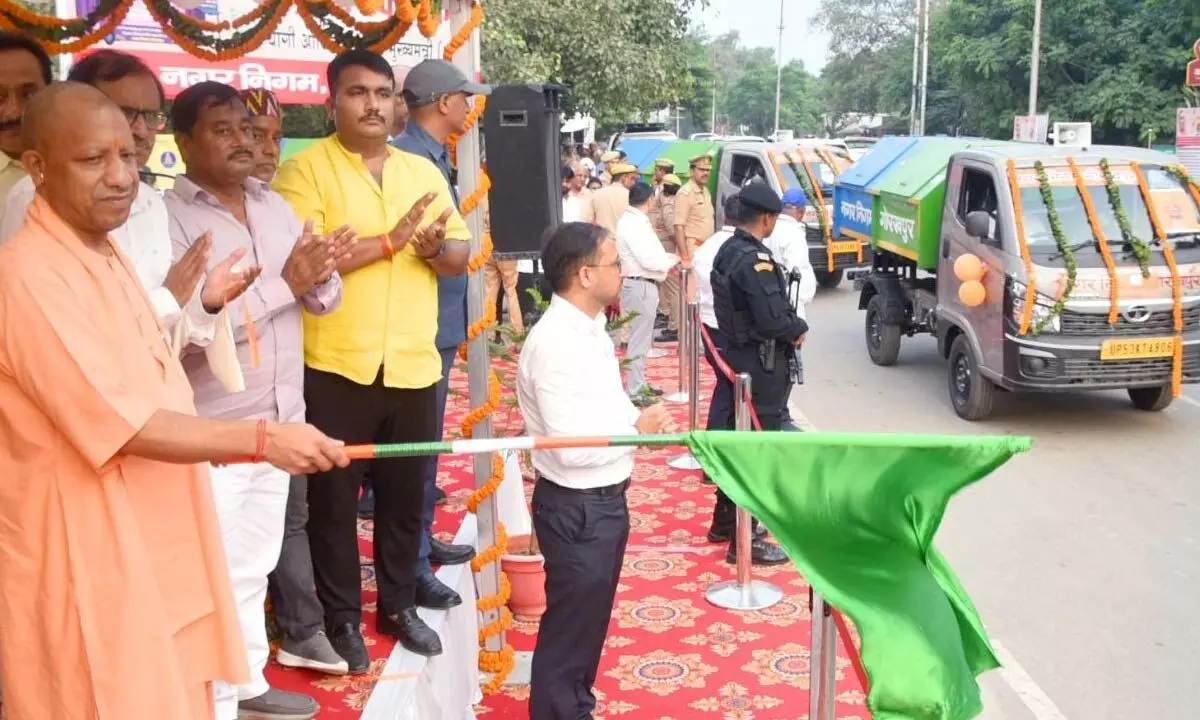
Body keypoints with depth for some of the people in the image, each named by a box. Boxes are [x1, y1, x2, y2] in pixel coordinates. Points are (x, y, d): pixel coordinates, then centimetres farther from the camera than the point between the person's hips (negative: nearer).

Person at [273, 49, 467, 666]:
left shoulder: (424, 171, 11)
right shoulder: (305, 169, -6)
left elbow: (460, 257, 11)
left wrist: (435, 249, -12)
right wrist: (389, 241, -20)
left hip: (414, 365, 5)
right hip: (335, 366, -4)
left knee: (405, 494, 15)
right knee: (334, 499, 8)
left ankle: (399, 605, 32)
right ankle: (341, 616, 24)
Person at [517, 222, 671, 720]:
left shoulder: (589, 329, 7)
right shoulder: (556, 343, -24)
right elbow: (572, 449, -28)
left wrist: (640, 418, 0)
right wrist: (639, 429, -16)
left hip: (604, 500, 10)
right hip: (577, 509, -10)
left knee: (590, 621, 23)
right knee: (570, 627, 7)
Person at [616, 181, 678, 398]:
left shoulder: (636, 221, 13)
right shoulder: (632, 223, -18)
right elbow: (648, 260, -23)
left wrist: (668, 259, 4)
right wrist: (673, 260, -9)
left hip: (643, 284, 11)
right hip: (640, 285, -11)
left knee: (641, 336, 19)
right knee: (639, 338, -4)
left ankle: (639, 383, 30)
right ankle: (634, 390, 2)